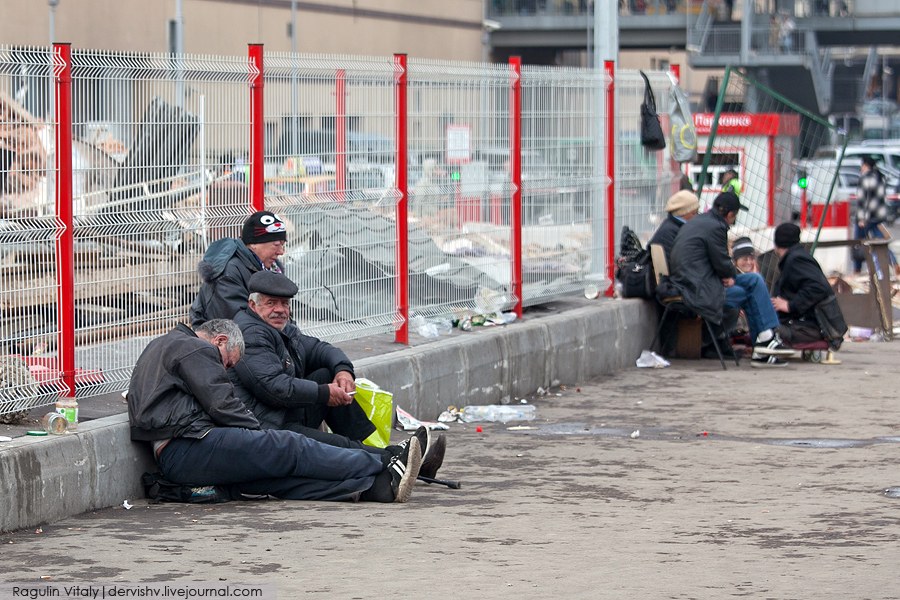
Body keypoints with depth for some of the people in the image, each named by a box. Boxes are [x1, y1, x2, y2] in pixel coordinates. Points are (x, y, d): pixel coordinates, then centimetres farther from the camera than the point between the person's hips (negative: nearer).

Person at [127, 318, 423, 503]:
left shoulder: (159, 347, 33)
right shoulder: (195, 349, 0)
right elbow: (223, 406, -8)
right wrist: (261, 434, 5)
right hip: (191, 446, -10)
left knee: (279, 478, -6)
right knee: (290, 448, -11)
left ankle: (371, 486, -15)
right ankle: (383, 472, -12)